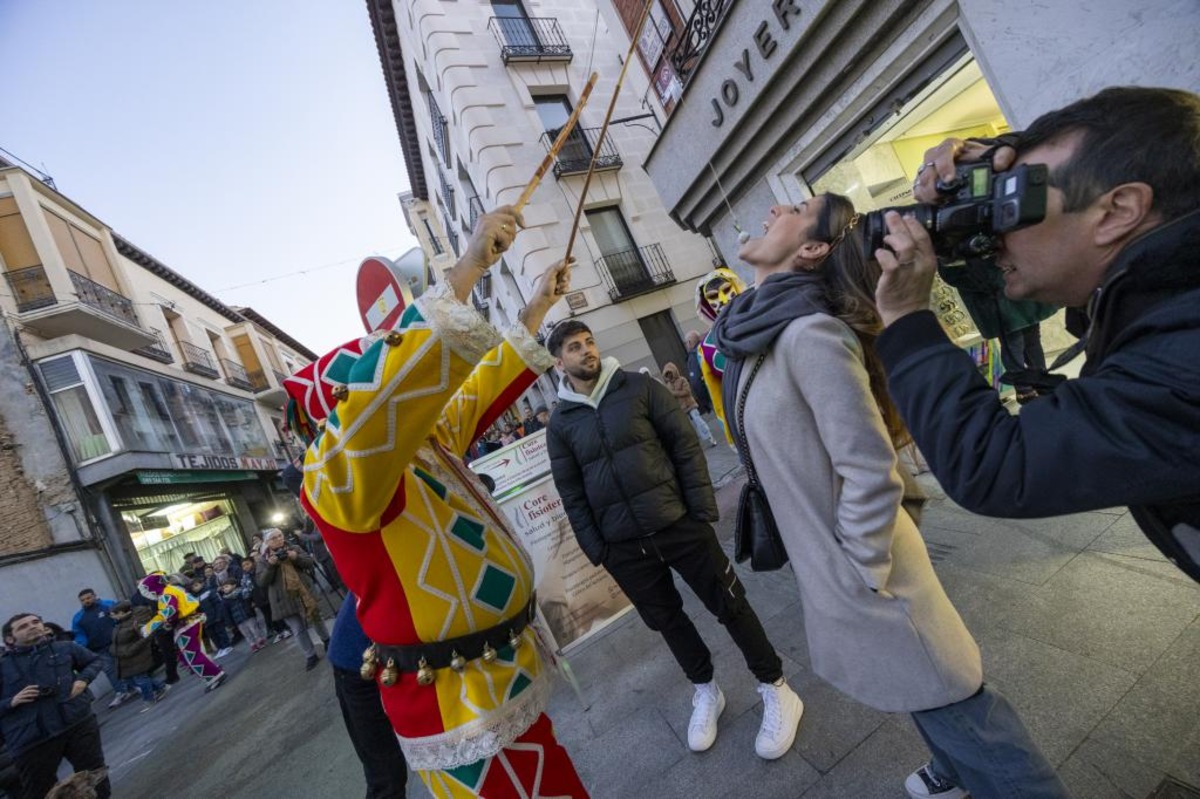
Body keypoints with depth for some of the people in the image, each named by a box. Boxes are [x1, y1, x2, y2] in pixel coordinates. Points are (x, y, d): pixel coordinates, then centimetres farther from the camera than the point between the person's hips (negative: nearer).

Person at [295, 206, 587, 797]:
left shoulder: (431, 444, 6)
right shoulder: (337, 474, -20)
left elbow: (481, 393, 17)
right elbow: (382, 391, -40)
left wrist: (535, 310, 21)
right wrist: (467, 270, -39)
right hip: (457, 706, -9)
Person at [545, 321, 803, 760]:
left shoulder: (639, 387, -3)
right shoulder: (560, 423, 1)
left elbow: (685, 444, -4)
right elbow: (572, 493, 4)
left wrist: (703, 509, -9)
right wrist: (595, 548, 0)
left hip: (679, 523, -1)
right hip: (623, 545, 2)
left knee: (729, 605, 9)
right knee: (667, 620, 18)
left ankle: (775, 689, 31)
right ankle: (706, 691, 41)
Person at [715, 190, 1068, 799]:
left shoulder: (808, 333, -26)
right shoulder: (761, 333, 2)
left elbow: (871, 472, -26)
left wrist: (858, 578, -15)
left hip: (854, 571, -9)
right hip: (823, 561, 9)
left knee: (945, 701, 14)